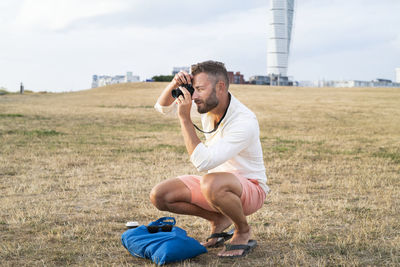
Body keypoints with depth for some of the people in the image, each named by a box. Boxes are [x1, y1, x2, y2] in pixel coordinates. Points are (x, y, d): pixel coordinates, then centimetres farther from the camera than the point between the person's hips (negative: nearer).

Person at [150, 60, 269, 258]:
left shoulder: (244, 122, -30)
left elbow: (203, 162, -35)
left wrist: (185, 118, -32)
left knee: (211, 183, -41)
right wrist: (174, 85, -16)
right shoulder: (208, 103, -7)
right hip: (217, 182, 7)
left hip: (250, 189, -7)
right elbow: (163, 107, 6)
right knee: (159, 195, -10)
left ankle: (243, 231, -10)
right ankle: (219, 220, 9)